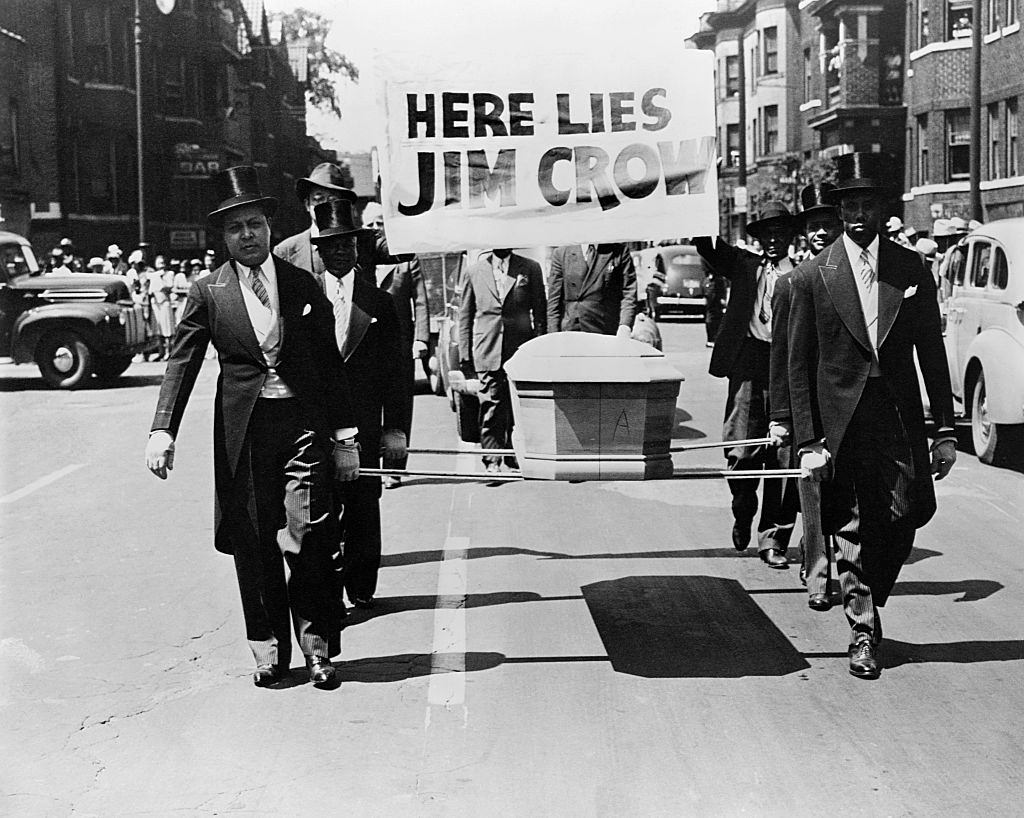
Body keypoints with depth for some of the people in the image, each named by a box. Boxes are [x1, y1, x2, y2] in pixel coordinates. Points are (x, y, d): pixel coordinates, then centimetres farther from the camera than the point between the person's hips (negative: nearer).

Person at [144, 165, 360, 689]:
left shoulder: (304, 286, 8)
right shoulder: (208, 293, 4)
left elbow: (330, 364, 10)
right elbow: (181, 364, 0)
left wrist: (344, 436, 7)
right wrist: (162, 431, -12)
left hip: (304, 423, 0)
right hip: (243, 431, 0)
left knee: (309, 538, -7)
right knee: (253, 543, 4)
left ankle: (316, 647, 6)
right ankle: (269, 651, 16)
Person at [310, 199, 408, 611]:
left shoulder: (378, 302, 7)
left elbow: (394, 370, 6)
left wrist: (395, 426, 1)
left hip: (364, 423, 1)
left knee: (363, 505, 7)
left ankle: (361, 585, 19)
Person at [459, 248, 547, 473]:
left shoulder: (530, 269, 8)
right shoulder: (474, 272, 10)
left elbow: (539, 312, 9)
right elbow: (465, 316, 12)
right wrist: (464, 354, 6)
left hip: (521, 352, 0)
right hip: (487, 353, 0)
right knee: (491, 410, -4)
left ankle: (515, 461, 13)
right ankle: (492, 462, -1)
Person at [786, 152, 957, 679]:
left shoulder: (912, 270, 5)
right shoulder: (811, 278, -2)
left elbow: (932, 354, 8)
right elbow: (798, 367, -1)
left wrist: (944, 430, 4)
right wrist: (808, 442, -6)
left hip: (900, 420, 2)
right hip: (841, 425, -2)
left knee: (907, 515, -4)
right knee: (851, 532, 2)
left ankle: (869, 599, 23)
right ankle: (863, 632, 15)